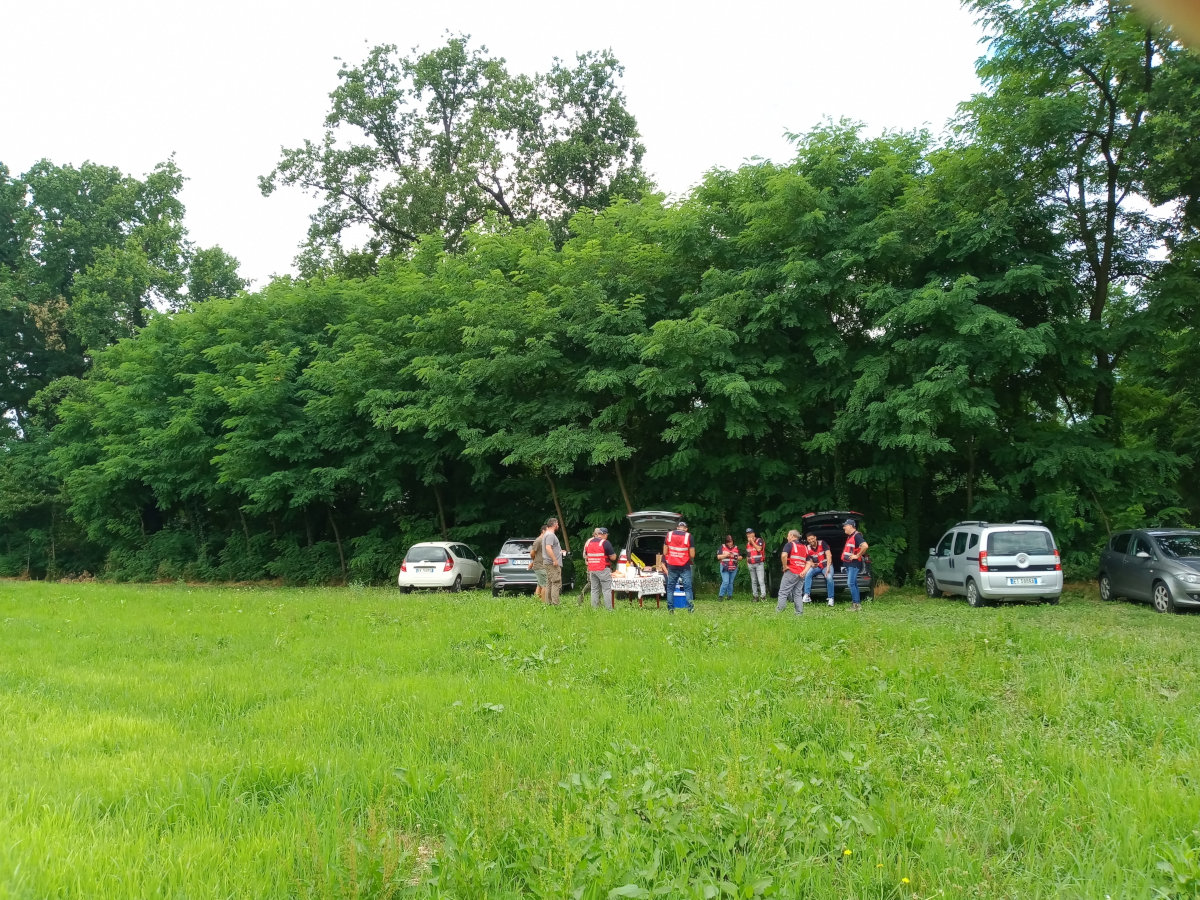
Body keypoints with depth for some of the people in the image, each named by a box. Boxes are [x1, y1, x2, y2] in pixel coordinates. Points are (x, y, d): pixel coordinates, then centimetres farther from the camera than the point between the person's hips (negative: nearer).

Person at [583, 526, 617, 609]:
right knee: (607, 590, -2)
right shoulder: (605, 543, -9)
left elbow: (585, 556, 19)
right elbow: (613, 557, -8)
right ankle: (609, 608, -5)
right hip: (603, 570, -6)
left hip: (592, 570, 6)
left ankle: (594, 607, 10)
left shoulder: (589, 542, 10)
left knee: (594, 590, 11)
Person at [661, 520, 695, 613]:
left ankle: (670, 608, 8)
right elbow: (692, 555, -7)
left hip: (672, 566, 2)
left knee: (670, 587, 10)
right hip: (685, 567, -2)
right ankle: (690, 608, -5)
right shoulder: (688, 536, -5)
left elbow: (665, 552, 4)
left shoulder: (669, 535, 2)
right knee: (687, 587, 3)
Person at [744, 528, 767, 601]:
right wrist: (747, 563, 15)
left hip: (759, 564, -6)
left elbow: (758, 549, -18)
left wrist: (752, 541, -12)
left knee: (761, 581, -13)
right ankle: (755, 596, 10)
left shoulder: (759, 540, -2)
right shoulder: (747, 543, 15)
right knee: (753, 581, 6)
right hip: (751, 564, 6)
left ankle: (763, 595, -16)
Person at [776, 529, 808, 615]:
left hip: (791, 572, -6)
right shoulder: (804, 547, 19)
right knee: (797, 594, 10)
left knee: (783, 593, -3)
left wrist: (785, 566, -10)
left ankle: (778, 612, -7)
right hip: (801, 574, 6)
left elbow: (784, 555, -22)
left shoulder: (790, 544, -3)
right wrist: (804, 571, 3)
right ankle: (799, 613, 5)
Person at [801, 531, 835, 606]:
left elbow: (829, 555, -20)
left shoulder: (822, 543, -14)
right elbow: (809, 562, -6)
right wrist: (804, 571, -26)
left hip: (826, 564, -3)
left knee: (829, 578, -30)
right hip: (816, 566, 3)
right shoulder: (808, 549, -5)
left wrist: (828, 567, -29)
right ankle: (807, 595, -21)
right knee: (807, 574, -24)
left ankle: (831, 598, -18)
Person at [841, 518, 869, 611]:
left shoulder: (856, 536, -14)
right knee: (853, 584, 11)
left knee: (850, 583, -14)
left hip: (854, 564, -10)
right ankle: (856, 604, 15)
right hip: (848, 563, 10)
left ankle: (856, 604, -12)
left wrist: (857, 555, -21)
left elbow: (865, 546, -29)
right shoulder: (849, 536, 16)